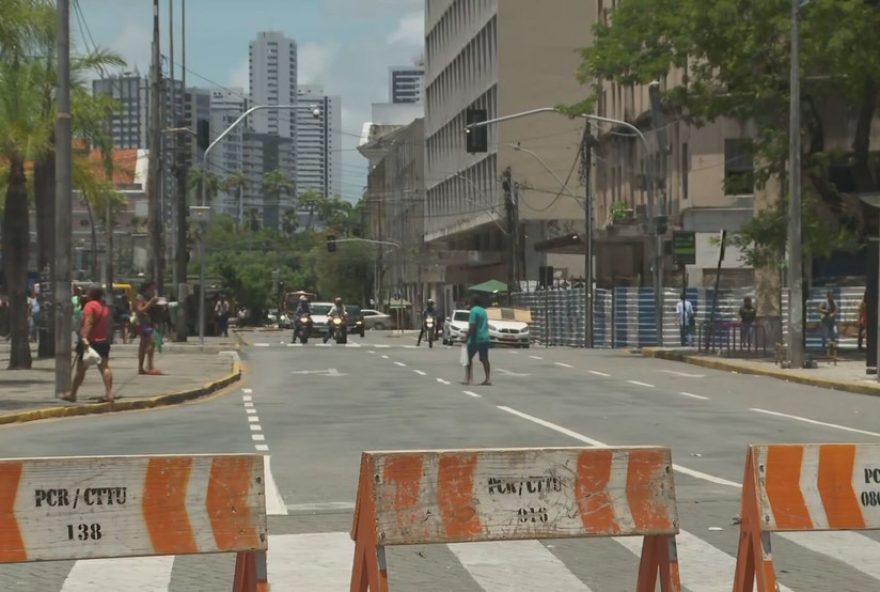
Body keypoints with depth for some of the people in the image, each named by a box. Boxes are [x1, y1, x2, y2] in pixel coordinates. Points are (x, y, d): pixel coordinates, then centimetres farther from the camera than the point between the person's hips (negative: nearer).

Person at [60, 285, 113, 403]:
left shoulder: (90, 305, -12)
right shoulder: (106, 307, 13)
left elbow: (88, 323, -22)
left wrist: (84, 338, -27)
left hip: (90, 341, -7)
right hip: (104, 342, 7)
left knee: (80, 369, 4)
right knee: (105, 367, -2)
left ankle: (72, 394, 14)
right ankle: (109, 394, -13)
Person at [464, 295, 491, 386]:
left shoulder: (474, 311, -12)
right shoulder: (484, 311, 14)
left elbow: (472, 326, -19)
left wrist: (467, 337, -14)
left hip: (475, 339, -7)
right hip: (485, 338, 7)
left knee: (469, 358, 6)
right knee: (484, 359, 5)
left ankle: (468, 379, 6)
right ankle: (488, 379, -2)